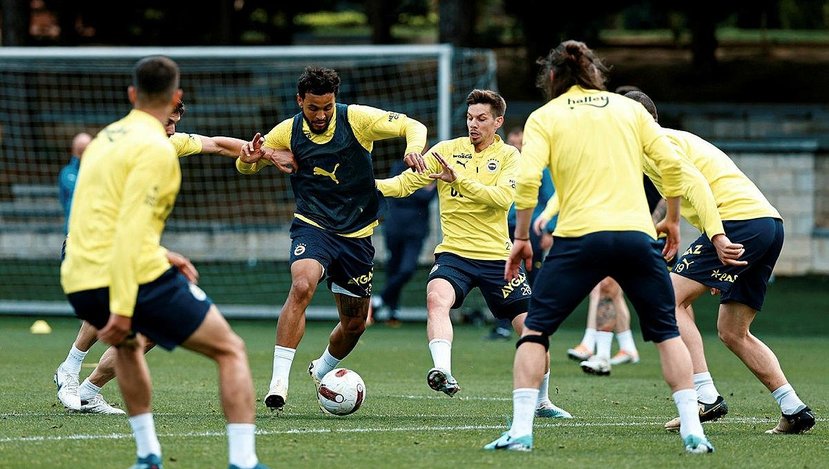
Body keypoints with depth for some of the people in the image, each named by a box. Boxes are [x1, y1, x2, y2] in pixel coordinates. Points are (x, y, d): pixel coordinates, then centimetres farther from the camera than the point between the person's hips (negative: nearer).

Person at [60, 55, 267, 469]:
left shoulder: (105, 139, 18)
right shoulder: (155, 148, -8)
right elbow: (130, 230, -17)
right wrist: (122, 308, -21)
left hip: (79, 284, 8)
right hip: (135, 279, -8)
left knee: (128, 345, 38)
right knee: (230, 350, 4)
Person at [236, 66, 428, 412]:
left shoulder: (357, 118, -9)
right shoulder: (288, 132, -4)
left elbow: (413, 126, -3)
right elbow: (245, 167, 9)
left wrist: (414, 148, -26)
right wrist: (249, 158, -16)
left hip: (357, 233, 2)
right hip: (312, 225, -2)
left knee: (355, 323, 9)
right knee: (302, 286, -32)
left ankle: (322, 371, 41)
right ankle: (278, 380, -31)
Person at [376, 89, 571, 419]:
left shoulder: (508, 156, 1)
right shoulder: (447, 150, 4)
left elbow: (503, 198, -16)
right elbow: (407, 183, 3)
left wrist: (461, 180, -26)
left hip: (497, 256, 0)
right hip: (454, 253, 0)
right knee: (437, 298, -33)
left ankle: (541, 402, 21)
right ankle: (443, 373, -45)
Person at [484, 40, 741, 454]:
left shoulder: (544, 117, 8)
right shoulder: (628, 108, 15)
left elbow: (528, 179, -5)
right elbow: (670, 162, 7)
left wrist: (521, 238, 2)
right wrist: (672, 219, 18)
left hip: (578, 236, -2)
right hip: (637, 233, 2)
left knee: (534, 329, 9)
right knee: (666, 332, 15)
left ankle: (520, 430, -3)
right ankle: (692, 431, 4)